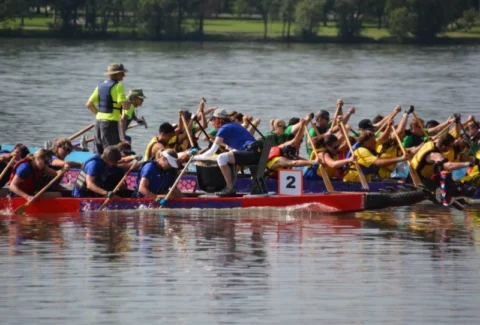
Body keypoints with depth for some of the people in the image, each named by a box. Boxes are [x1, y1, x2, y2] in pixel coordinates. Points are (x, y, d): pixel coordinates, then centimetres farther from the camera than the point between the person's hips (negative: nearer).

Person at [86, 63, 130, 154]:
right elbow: (125, 106, -18)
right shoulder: (118, 86, -10)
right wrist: (129, 103, 4)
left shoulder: (101, 86, 12)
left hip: (99, 120, 8)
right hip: (111, 123, -8)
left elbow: (89, 104, 13)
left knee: (99, 152, 12)